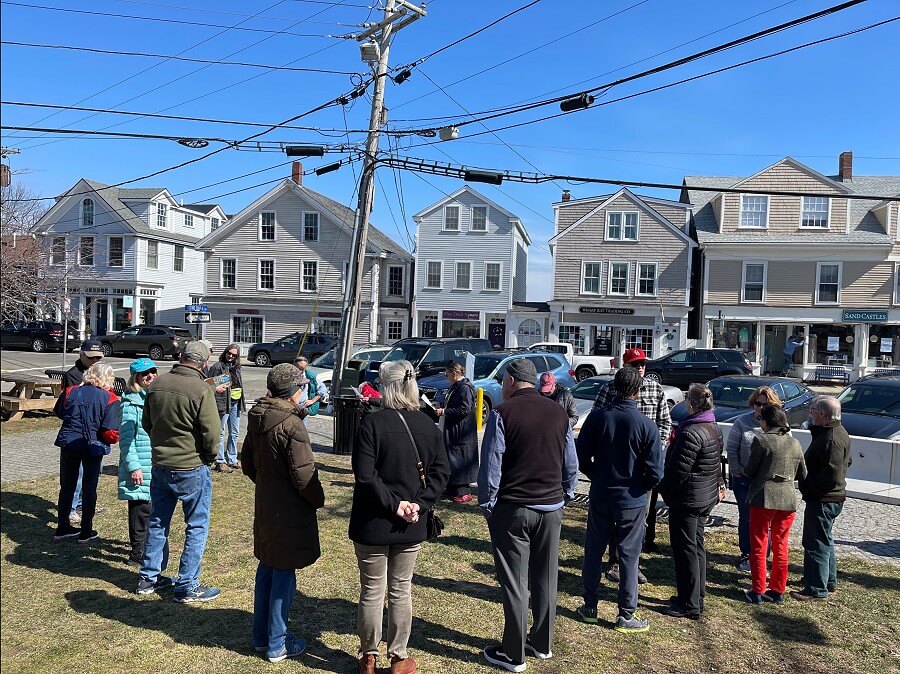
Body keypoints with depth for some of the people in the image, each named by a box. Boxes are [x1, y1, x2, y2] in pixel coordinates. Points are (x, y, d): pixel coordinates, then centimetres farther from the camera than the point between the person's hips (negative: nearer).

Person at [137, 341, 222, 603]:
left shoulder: (157, 384, 0)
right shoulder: (202, 390, -20)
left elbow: (146, 423, 12)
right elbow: (212, 433, -18)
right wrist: (208, 458, 0)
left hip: (159, 465, 7)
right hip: (192, 468, -6)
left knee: (157, 522, 20)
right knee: (197, 527, 7)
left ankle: (149, 577, 32)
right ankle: (188, 586, 13)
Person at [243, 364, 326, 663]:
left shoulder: (256, 419, 3)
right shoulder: (291, 424, -22)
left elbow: (247, 462, 13)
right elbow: (304, 474, -21)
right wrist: (318, 500, -5)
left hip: (264, 505, 8)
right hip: (289, 511, -8)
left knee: (267, 568, 20)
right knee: (284, 573, 5)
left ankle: (261, 635, 33)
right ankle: (277, 644, 18)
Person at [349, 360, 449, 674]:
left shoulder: (372, 423, -15)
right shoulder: (429, 426, -2)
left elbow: (365, 475, -21)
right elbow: (440, 472, -3)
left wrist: (393, 504, -14)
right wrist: (418, 504, -7)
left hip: (372, 524, -3)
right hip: (411, 528, 3)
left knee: (372, 591, 13)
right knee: (401, 590, 17)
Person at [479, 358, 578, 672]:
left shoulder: (503, 412, -11)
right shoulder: (558, 413, 5)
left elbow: (490, 466, -12)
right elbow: (572, 465, 10)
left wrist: (487, 505, -2)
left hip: (512, 509, -5)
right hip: (551, 509, 5)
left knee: (514, 583, 4)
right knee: (545, 579, 16)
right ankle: (542, 644, 30)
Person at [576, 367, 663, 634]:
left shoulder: (597, 417, -9)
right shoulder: (646, 426, -14)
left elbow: (582, 458, -5)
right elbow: (654, 472, -12)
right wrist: (641, 487, 9)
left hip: (600, 498, 2)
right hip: (632, 501, -2)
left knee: (593, 552, 16)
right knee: (628, 557, 11)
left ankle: (590, 607, 28)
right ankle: (626, 615, 20)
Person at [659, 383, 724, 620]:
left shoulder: (690, 432, -25)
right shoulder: (714, 429, 7)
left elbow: (679, 470, -24)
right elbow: (716, 464, 17)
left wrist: (664, 488, -9)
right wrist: (719, 484, 25)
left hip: (687, 499, -10)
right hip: (707, 497, 10)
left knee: (685, 549, 0)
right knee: (697, 546, 19)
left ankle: (689, 605, 9)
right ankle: (697, 596, 31)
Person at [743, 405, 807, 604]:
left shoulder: (761, 440, -12)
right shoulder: (795, 443, 4)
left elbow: (750, 471, -9)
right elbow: (802, 474, 11)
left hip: (763, 499, -5)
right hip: (788, 500, 5)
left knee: (759, 547, 6)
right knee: (781, 547, 16)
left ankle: (758, 592, 11)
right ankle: (778, 591, 23)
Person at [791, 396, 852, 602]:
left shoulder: (831, 440, -26)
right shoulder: (839, 432, 8)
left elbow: (832, 476, -29)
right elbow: (847, 462, 20)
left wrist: (808, 486, -16)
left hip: (823, 500, -11)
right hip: (832, 497, 11)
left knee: (816, 543, -2)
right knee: (825, 540, 23)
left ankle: (817, 589, 7)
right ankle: (829, 581, 36)